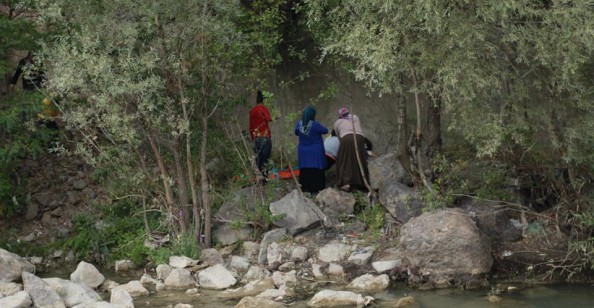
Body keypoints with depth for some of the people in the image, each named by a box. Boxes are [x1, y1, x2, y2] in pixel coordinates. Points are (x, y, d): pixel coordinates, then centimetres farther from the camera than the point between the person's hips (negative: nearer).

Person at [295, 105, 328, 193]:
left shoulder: (298, 124, -7)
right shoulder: (315, 124, -21)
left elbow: (296, 133, 12)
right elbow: (325, 131, -7)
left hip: (303, 150, 4)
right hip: (316, 150, -4)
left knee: (304, 170, 10)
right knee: (316, 170, 4)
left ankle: (305, 188, 13)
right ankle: (314, 188, 4)